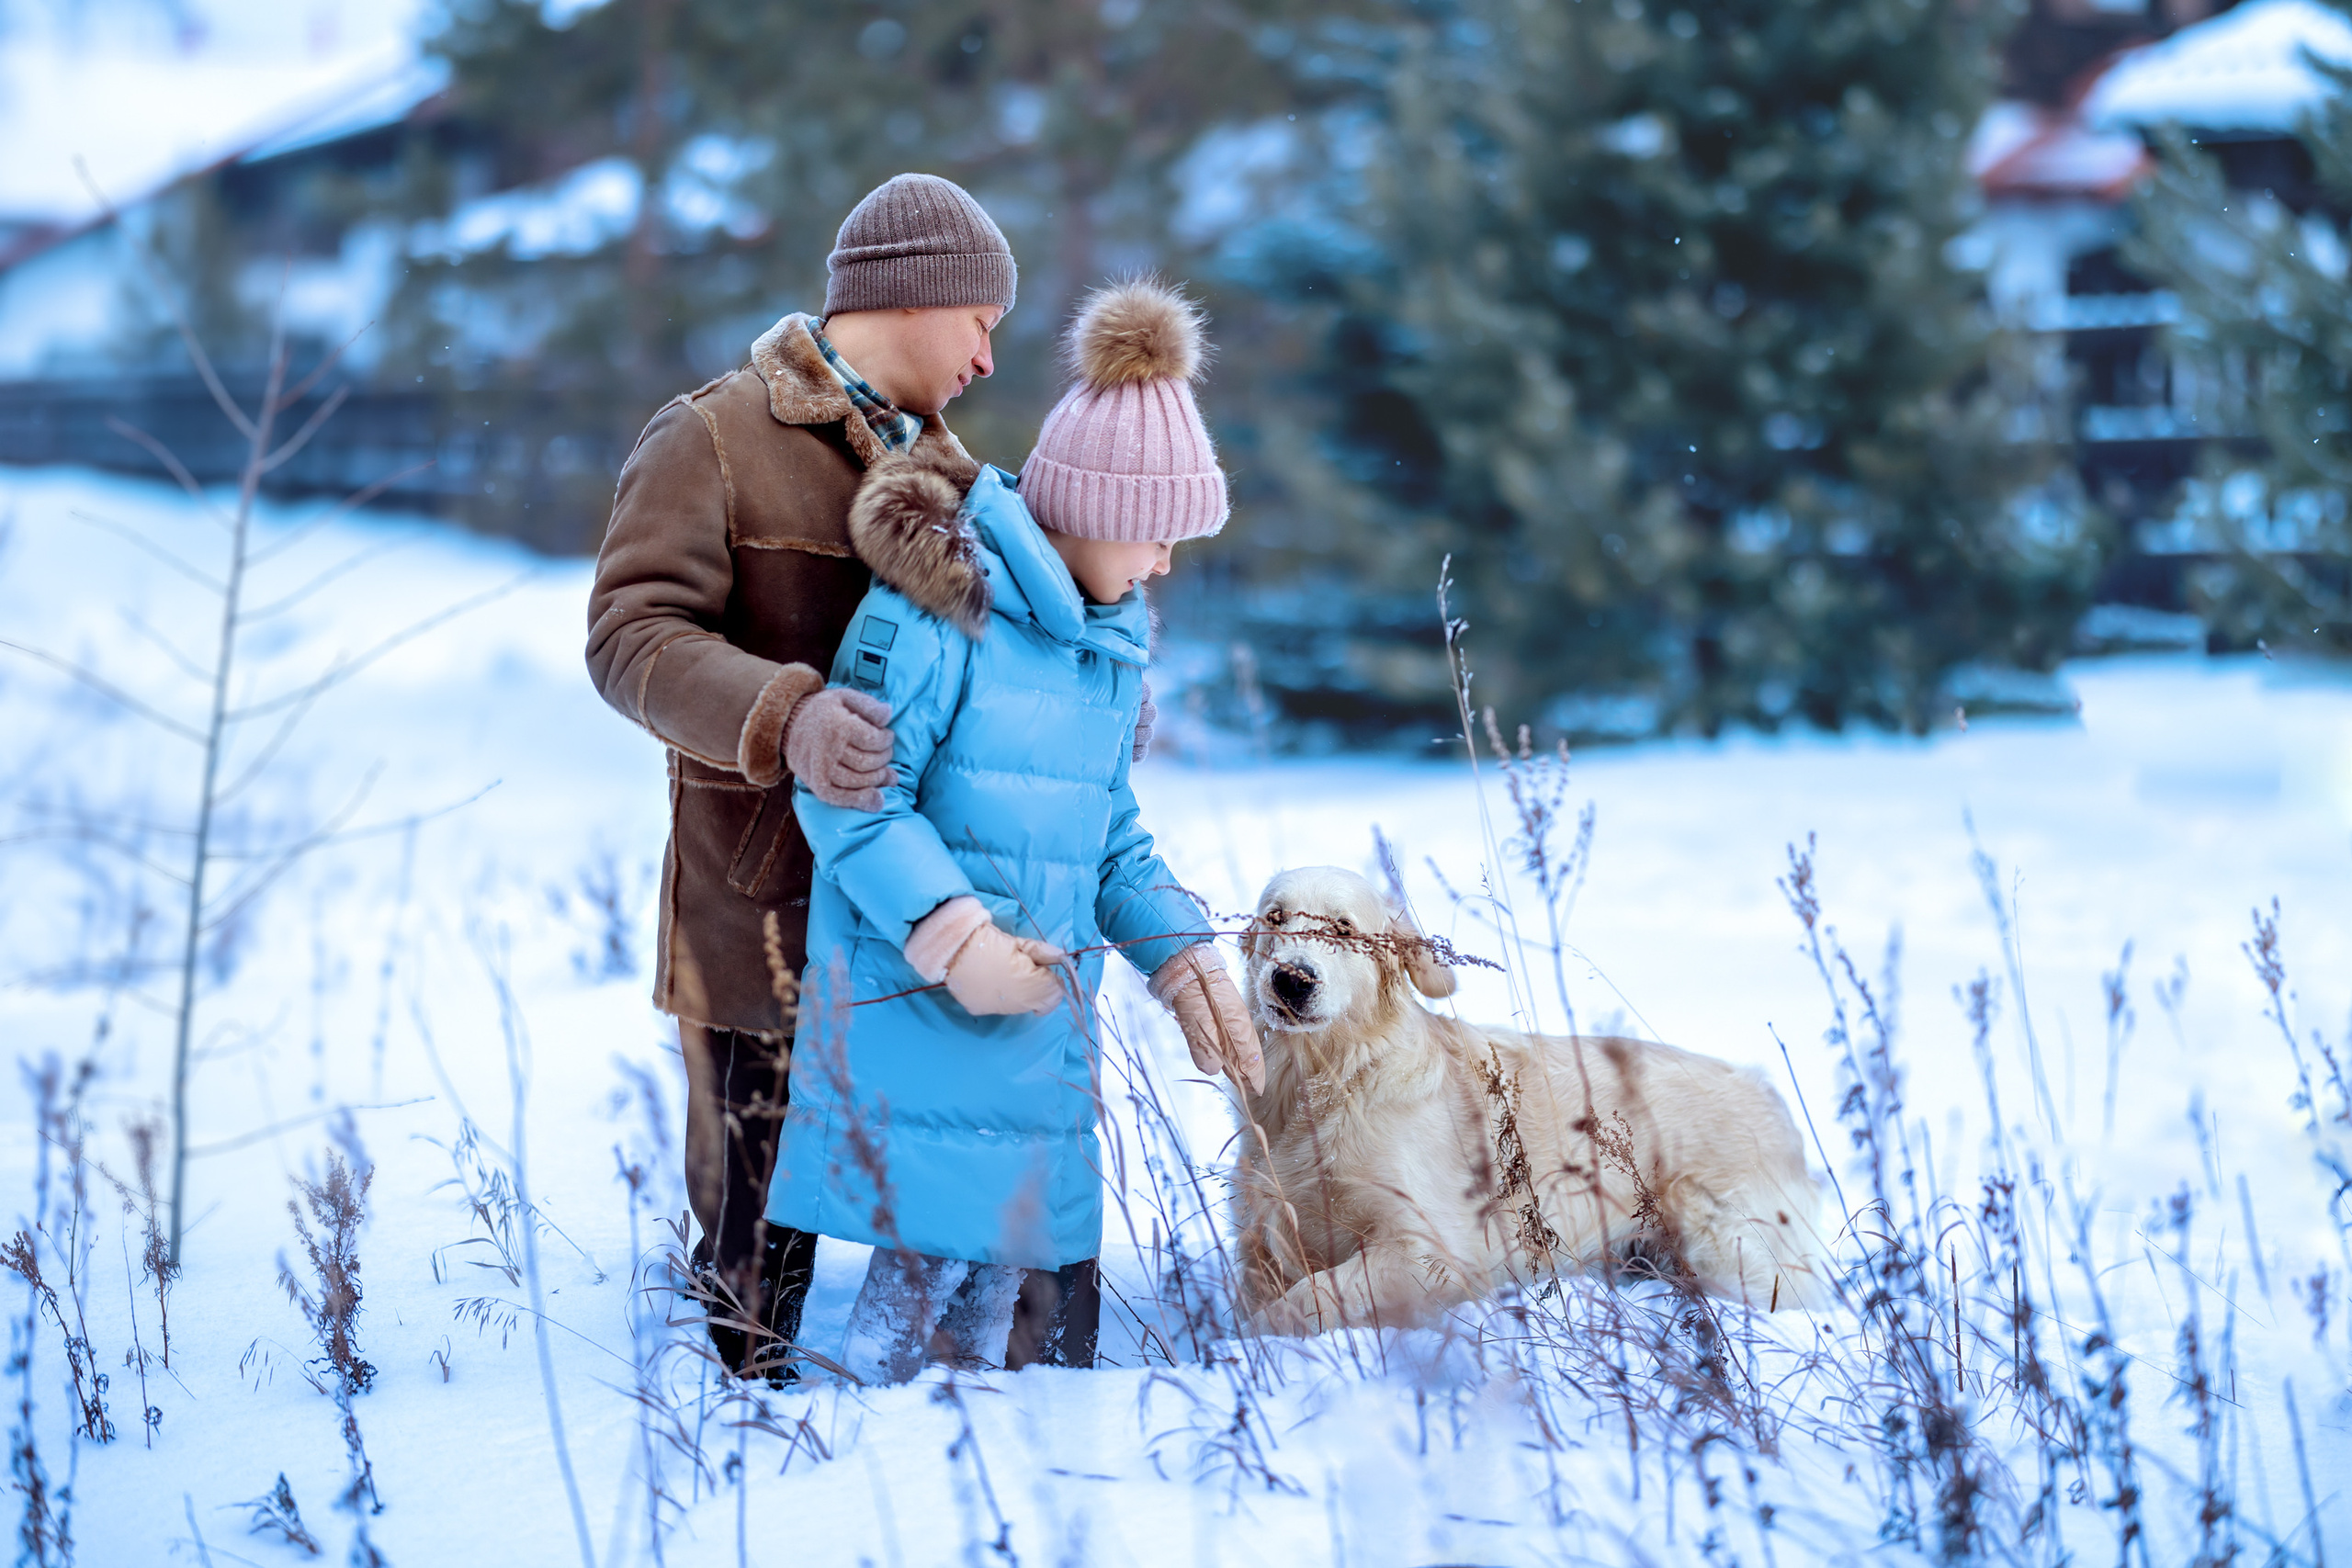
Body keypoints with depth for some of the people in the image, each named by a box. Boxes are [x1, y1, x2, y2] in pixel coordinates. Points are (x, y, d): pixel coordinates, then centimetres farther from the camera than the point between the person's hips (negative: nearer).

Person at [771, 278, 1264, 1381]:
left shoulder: (1112, 637, 14)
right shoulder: (938, 601, -12)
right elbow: (847, 796, -16)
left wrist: (1176, 952, 8)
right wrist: (949, 931, -24)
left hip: (1042, 1020, 8)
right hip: (920, 1017, -8)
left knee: (1053, 1299, 11)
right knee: (949, 1270, -11)